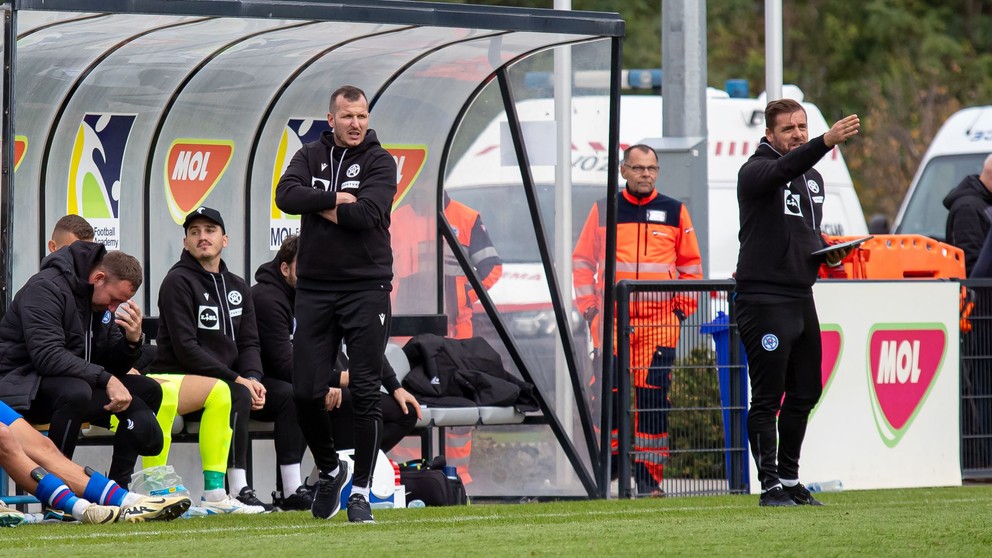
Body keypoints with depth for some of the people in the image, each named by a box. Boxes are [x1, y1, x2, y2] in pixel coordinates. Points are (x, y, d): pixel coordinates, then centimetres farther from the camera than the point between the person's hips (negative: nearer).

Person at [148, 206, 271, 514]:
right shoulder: (178, 282, -6)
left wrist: (252, 378, -11)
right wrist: (236, 379, -19)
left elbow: (249, 343, 12)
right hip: (176, 377, -7)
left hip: (226, 379, 7)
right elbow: (185, 349, -15)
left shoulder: (237, 287, 18)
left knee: (287, 396, -11)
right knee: (233, 394, -34)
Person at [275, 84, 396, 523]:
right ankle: (329, 470, 26)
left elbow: (367, 213, -16)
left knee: (365, 393, -5)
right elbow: (286, 195, -9)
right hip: (315, 287, 3)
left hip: (366, 286, -3)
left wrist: (321, 207, -6)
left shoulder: (379, 162, 1)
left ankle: (360, 491, 4)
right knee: (306, 392, 1)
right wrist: (335, 199, -14)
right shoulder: (310, 157, 10)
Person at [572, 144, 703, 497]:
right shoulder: (603, 212, 9)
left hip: (659, 322, 0)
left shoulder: (675, 212, 10)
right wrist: (588, 307, 3)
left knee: (654, 398, -5)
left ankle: (649, 476, -2)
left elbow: (691, 265, 15)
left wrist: (682, 308, 5)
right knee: (608, 397, -5)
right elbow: (581, 262, 12)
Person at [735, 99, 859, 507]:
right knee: (767, 398, -6)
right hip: (763, 300, -8)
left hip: (802, 297, 8)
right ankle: (771, 485, -4)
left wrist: (828, 252, 6)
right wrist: (827, 141, -46)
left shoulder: (813, 179, 18)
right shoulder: (756, 171, -8)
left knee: (805, 393, 12)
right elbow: (783, 170, -31)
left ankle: (790, 480, 22)